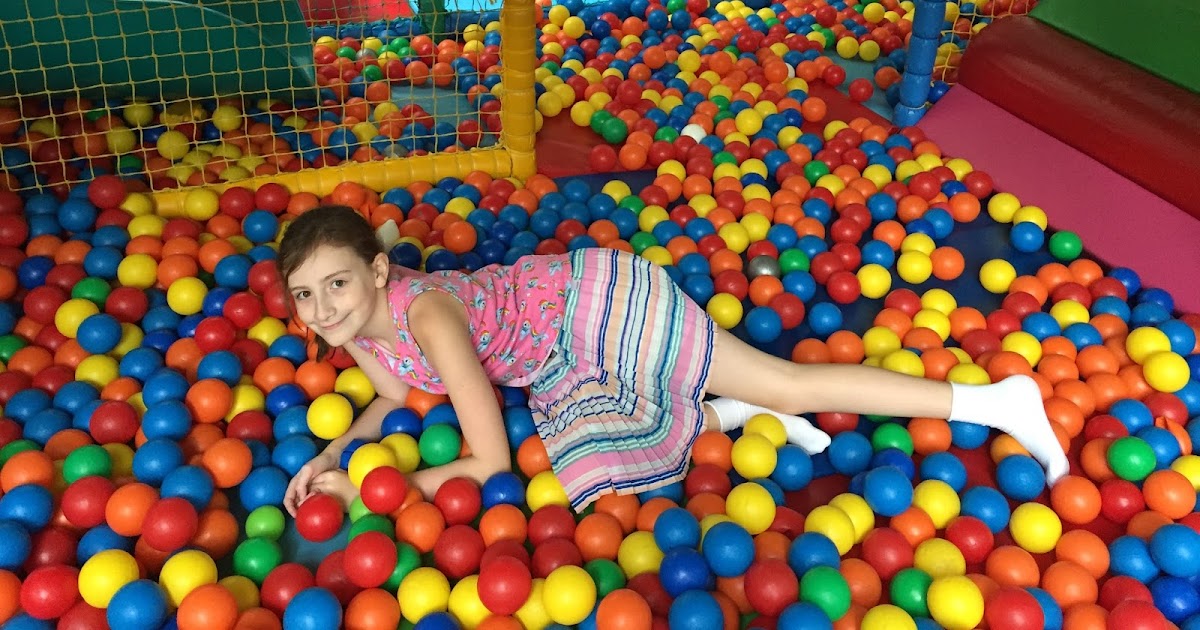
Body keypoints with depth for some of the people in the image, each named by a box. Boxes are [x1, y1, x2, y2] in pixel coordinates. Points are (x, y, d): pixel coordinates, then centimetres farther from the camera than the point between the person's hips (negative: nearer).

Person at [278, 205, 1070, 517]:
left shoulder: (425, 313, -30)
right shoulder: (354, 322, -4)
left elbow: (489, 460, -28)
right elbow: (396, 395, 17)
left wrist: (365, 490, -19)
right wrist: (335, 452, -1)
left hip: (597, 303, -8)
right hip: (562, 364, 9)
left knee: (789, 385, -8)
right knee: (594, 475, 1)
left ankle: (995, 400, 2)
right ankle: (734, 411, 14)